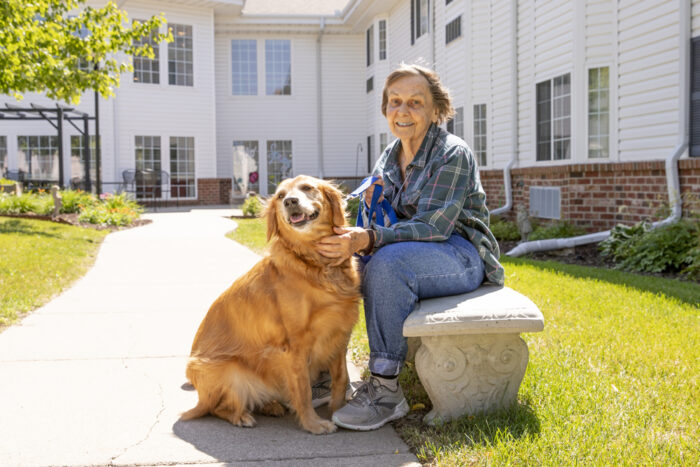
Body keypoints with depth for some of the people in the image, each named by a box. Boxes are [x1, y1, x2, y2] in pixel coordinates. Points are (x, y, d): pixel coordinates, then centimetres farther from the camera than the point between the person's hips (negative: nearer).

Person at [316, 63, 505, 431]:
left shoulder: (453, 154, -13)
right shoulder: (387, 160, 9)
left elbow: (434, 227, -24)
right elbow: (382, 228, 12)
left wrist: (369, 239, -36)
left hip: (461, 256, -7)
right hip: (411, 257, 7)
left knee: (389, 261, -35)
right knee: (341, 264, -12)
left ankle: (385, 390, -28)